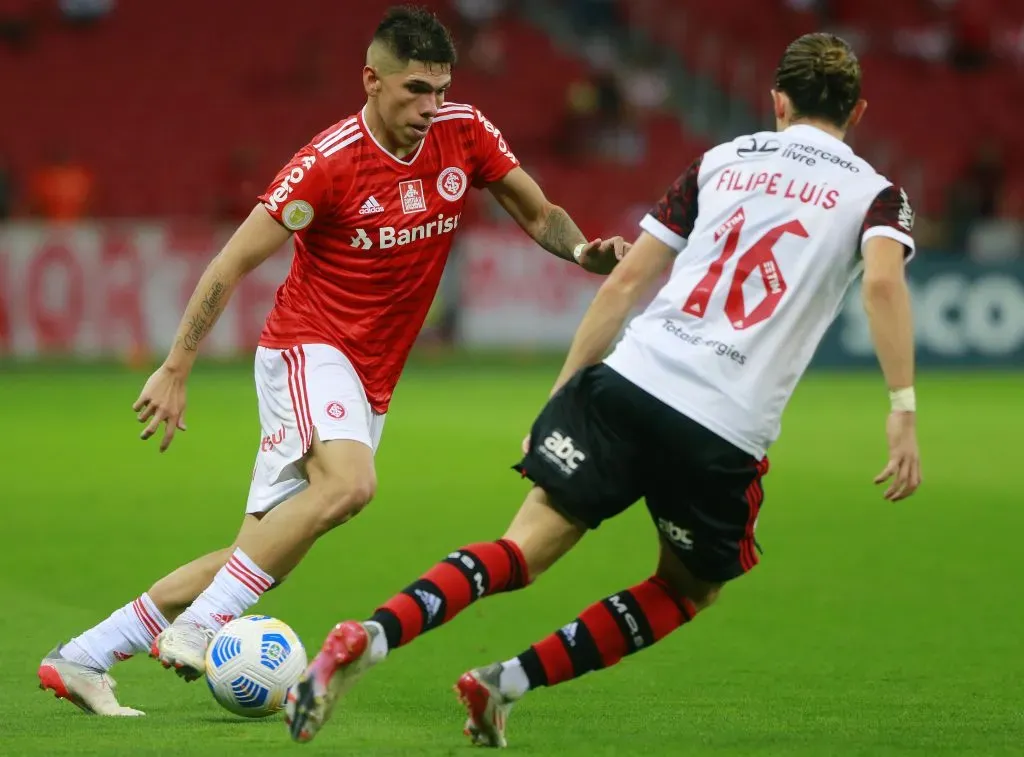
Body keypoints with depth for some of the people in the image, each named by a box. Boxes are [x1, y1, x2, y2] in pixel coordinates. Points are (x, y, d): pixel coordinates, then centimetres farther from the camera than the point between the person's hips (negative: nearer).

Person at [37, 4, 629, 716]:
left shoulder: (465, 132, 0)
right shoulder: (330, 161, -15)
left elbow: (538, 214, 13)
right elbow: (232, 263, -11)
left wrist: (583, 250, -9)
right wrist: (175, 370, -12)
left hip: (369, 383, 6)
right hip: (308, 348, -6)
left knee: (261, 557, 1)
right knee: (349, 482, -34)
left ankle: (81, 658, 8)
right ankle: (195, 629, -27)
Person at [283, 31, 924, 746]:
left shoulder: (721, 161, 17)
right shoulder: (874, 194, 9)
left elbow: (625, 280, 14)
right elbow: (884, 283, -13)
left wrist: (565, 389, 18)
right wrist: (904, 411, -15)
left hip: (628, 382, 2)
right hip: (726, 435, -2)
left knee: (524, 550, 1)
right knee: (686, 594, 21)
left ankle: (366, 640, -24)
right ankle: (504, 683, 7)